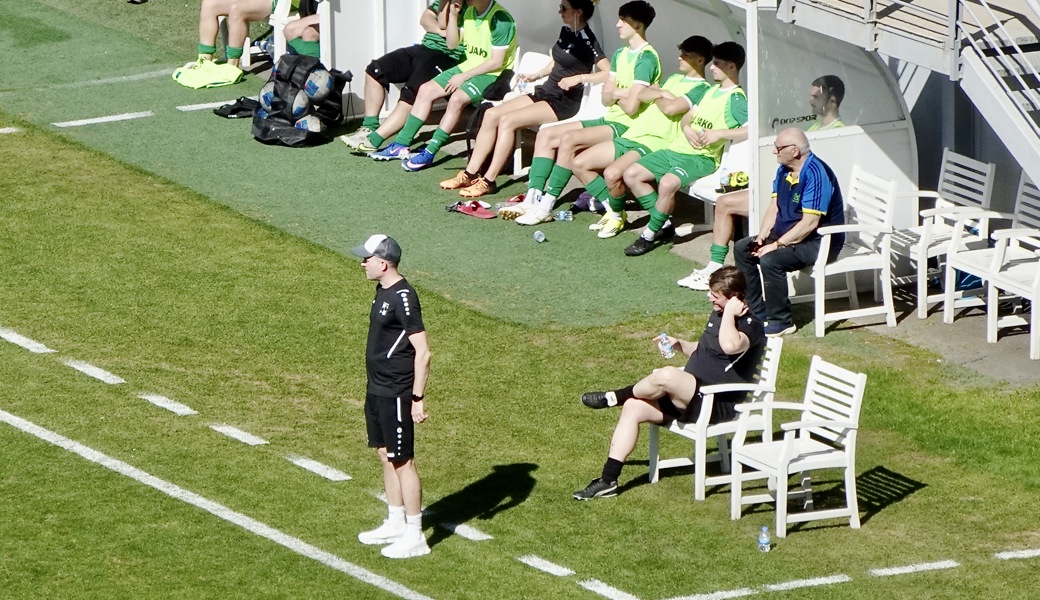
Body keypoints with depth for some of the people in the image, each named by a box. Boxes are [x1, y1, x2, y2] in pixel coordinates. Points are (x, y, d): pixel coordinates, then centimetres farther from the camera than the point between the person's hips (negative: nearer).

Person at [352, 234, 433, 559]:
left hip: (396, 395, -10)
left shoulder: (403, 298, -21)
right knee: (386, 457, 17)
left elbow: (422, 352, -22)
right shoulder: (382, 292, 9)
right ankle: (396, 524, 28)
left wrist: (418, 398, -23)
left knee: (402, 461, -3)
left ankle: (414, 536, 3)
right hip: (377, 390, 10)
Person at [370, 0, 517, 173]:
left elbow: (496, 62, -19)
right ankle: (401, 145, 2)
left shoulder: (500, 19, -20)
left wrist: (463, 77, -18)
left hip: (492, 75, -8)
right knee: (426, 89, -2)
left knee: (457, 98, -31)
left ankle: (429, 154, -25)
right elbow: (452, 44, 10)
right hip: (469, 67, 8)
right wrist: (453, 15, -3)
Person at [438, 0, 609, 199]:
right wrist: (536, 75, 15)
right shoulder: (566, 32, 10)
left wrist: (578, 78, -26)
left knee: (508, 120, -24)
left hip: (565, 102, -9)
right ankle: (470, 173, -3)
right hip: (547, 91, 9)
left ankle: (488, 181, -21)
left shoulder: (586, 41, -16)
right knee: (491, 115, -5)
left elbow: (609, 72, -24)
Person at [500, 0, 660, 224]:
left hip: (628, 127, -10)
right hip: (610, 120, 10)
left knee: (569, 139, -29)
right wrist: (620, 93, -8)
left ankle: (546, 206, -25)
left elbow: (631, 107, -21)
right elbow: (606, 99, 12)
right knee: (546, 135, 0)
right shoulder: (620, 54, 15)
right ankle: (533, 199, -10)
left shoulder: (646, 58, -14)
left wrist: (614, 93, -2)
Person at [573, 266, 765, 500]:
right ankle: (608, 480, -9)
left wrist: (730, 313, -24)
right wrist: (680, 345, 12)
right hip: (691, 395, 10)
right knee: (633, 407, -7)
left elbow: (729, 346, -37)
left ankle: (614, 397, -4)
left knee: (666, 376, -33)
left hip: (718, 405, -10)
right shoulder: (718, 315, 16)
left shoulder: (750, 325, -13)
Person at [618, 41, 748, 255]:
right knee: (631, 174, -1)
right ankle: (662, 222, 6)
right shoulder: (712, 91, 20)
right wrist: (687, 128, 0)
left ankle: (650, 235, -17)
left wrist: (719, 134, -26)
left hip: (702, 157, -10)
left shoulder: (736, 99, -9)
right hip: (677, 149, 10)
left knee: (667, 183, -35)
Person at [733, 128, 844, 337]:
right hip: (788, 233, 10)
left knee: (771, 260, -31)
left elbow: (810, 223, -27)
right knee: (742, 249, 7)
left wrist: (777, 245, -25)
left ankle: (781, 322, -17)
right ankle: (757, 312, 11)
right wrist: (762, 235, -7)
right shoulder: (784, 170, 6)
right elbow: (774, 208, 10)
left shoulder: (815, 174, -24)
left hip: (820, 241, -10)